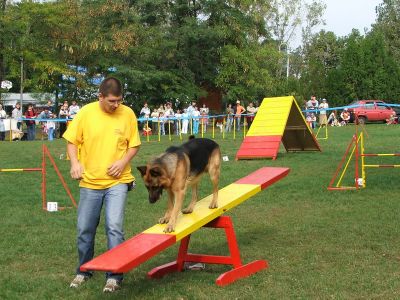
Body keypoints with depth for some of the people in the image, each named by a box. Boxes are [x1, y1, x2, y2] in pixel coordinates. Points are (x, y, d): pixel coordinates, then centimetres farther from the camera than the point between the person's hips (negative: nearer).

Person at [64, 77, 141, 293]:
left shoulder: (128, 114, -4)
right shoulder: (86, 112, -6)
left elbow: (134, 144, 4)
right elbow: (72, 141, 3)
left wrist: (124, 161, -13)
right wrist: (75, 162, -13)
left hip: (117, 181, -1)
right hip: (90, 181, 1)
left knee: (114, 227, -11)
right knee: (85, 229, 10)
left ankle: (114, 276, 3)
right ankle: (83, 271, 32)